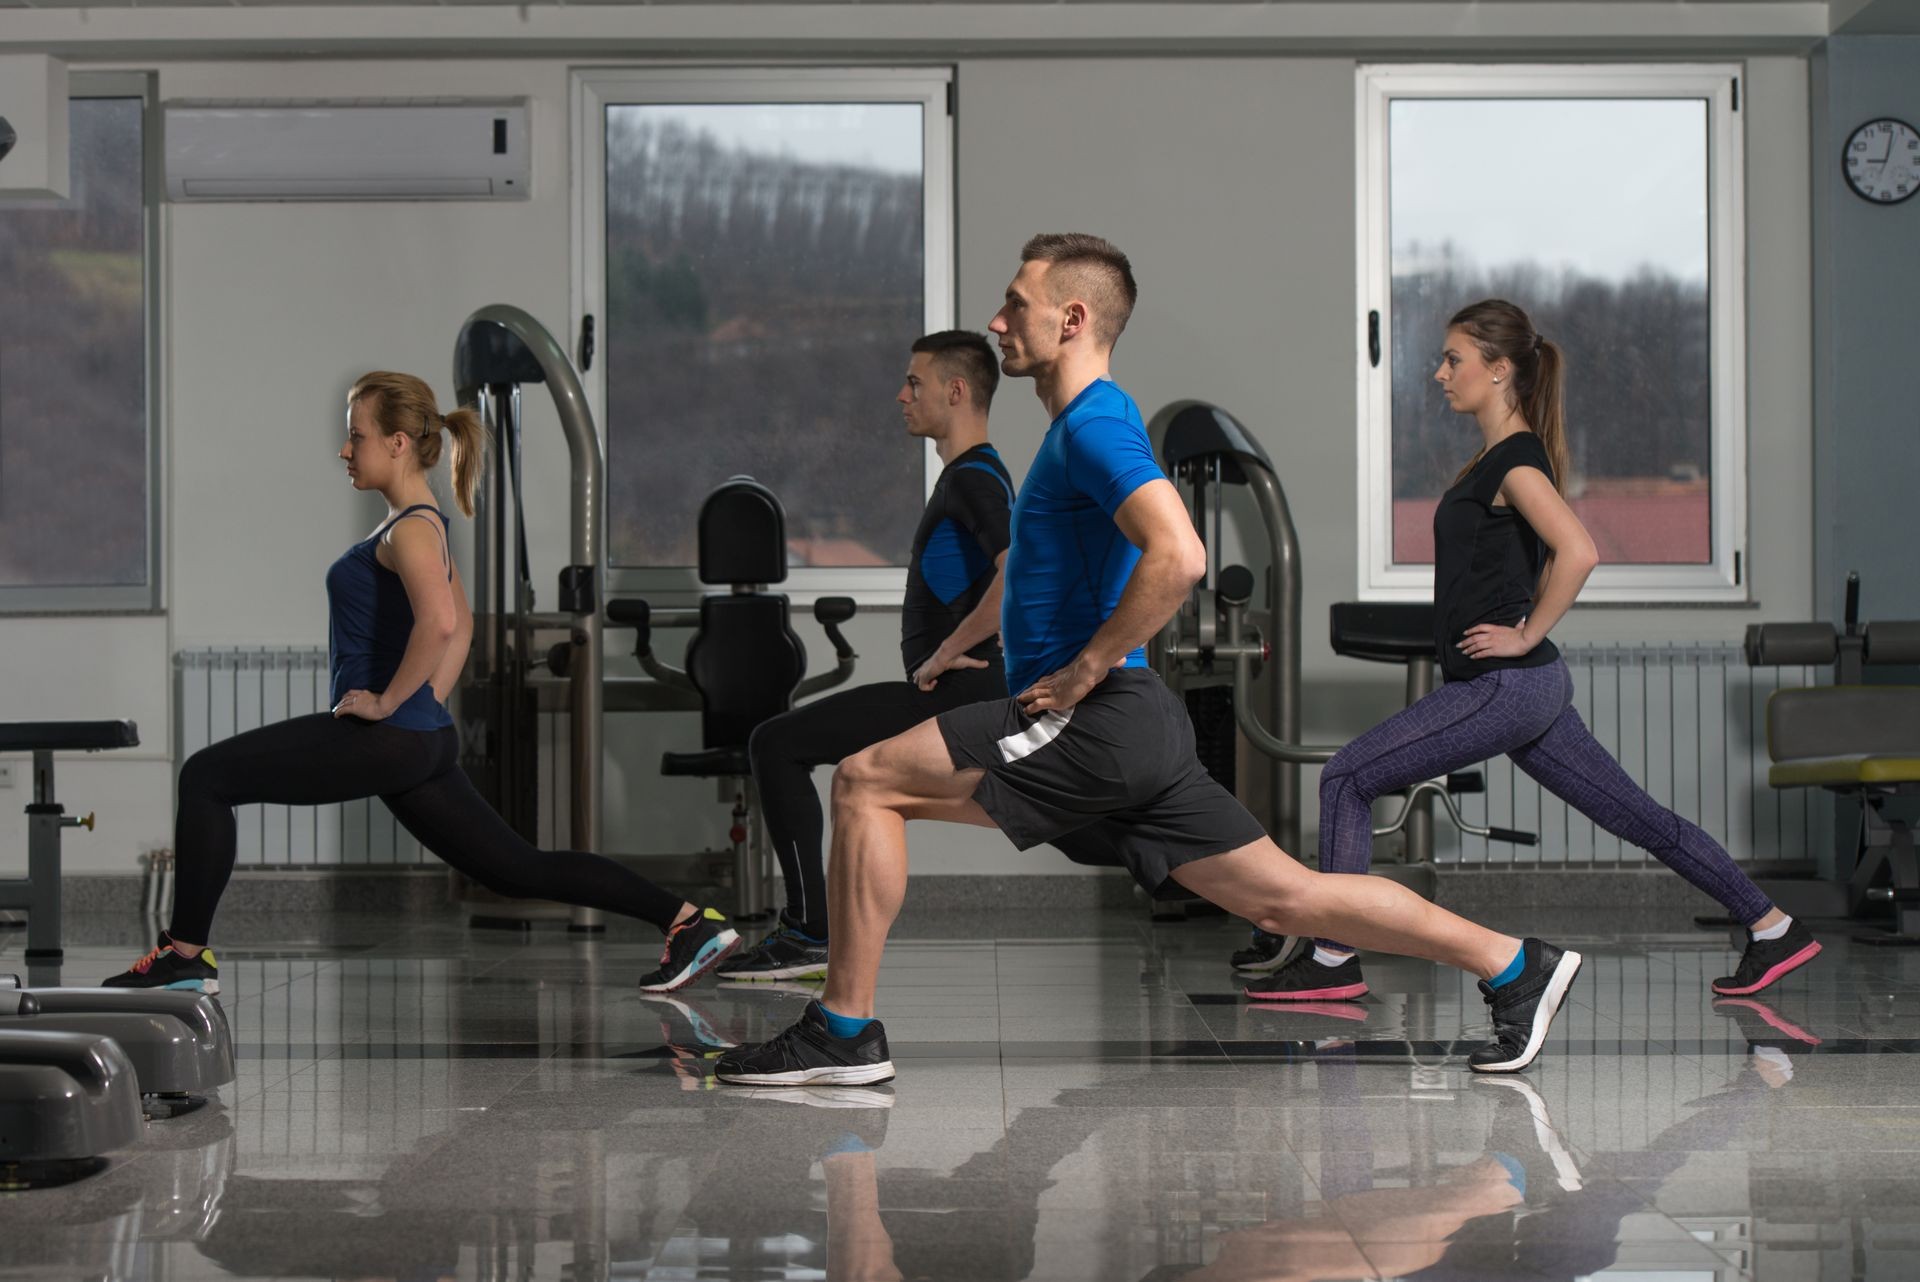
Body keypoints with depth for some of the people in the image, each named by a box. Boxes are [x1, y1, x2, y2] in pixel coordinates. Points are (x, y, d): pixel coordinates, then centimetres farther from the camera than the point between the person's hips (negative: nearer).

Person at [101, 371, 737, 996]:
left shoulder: (410, 529, -13)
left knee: (206, 776, -5)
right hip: (421, 739, 10)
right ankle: (689, 920, 8)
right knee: (519, 870, 12)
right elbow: (461, 624, 30)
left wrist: (387, 700, -22)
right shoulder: (420, 522, 17)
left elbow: (438, 621, -32)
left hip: (385, 738, -10)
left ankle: (187, 954, -1)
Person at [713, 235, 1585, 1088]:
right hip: (1130, 731, 10)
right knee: (1285, 898, 11)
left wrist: (1084, 670, -21)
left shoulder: (1096, 426, -12)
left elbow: (1178, 557, -28)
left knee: (865, 782, -9)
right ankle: (1513, 966, 12)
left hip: (1097, 723, -10)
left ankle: (845, 1029, -8)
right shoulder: (1087, 425, 20)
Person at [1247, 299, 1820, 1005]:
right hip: (1528, 685, 10)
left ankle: (1333, 959, -4)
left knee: (1346, 780, -7)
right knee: (1636, 815, 12)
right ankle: (1774, 928, 15)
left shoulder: (1516, 461, -14)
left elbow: (1577, 553, -29)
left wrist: (1526, 634, -20)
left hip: (1505, 685, -10)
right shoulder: (1496, 458, 14)